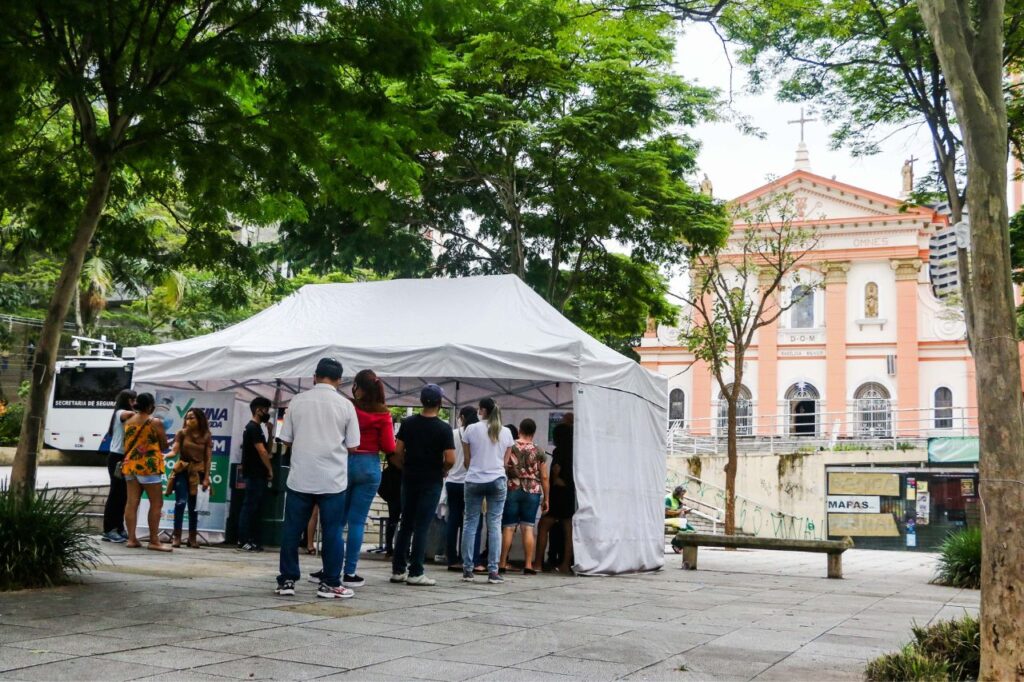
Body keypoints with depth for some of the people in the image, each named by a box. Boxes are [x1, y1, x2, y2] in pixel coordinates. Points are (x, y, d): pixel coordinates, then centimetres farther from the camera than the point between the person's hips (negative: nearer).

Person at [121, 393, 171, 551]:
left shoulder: (128, 421, 9)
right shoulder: (156, 422, -9)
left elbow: (126, 444, 17)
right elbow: (164, 447, -3)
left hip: (130, 465, 7)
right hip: (148, 466, -7)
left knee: (132, 502, 6)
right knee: (156, 504, 0)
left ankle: (131, 538, 6)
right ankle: (154, 541, -1)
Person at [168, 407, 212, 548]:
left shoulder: (206, 437, 3)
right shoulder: (182, 433, 1)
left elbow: (208, 459, 2)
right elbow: (174, 451, -9)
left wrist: (206, 478, -4)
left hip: (197, 473, 1)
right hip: (182, 471, -1)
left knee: (194, 506, 4)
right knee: (181, 502, -14)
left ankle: (192, 538, 12)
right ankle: (177, 536, -7)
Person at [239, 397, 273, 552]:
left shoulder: (254, 427, 18)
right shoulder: (254, 428, -13)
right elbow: (262, 451, -16)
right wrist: (270, 470, -10)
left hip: (256, 474, 10)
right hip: (255, 474, -10)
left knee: (253, 507, 10)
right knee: (250, 506, -8)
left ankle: (252, 540, 13)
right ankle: (245, 541, -7)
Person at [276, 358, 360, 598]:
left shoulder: (297, 401, 1)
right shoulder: (345, 405, -3)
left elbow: (286, 439, 5)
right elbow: (352, 444, -1)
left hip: (300, 477, 2)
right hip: (333, 479, -1)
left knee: (292, 529, 10)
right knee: (332, 532, 5)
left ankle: (287, 580, 14)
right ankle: (330, 584, 7)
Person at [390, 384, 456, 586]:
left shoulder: (407, 423, 1)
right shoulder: (443, 429, -10)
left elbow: (397, 451, -2)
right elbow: (450, 460, -15)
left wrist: (405, 468, 13)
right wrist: (442, 471, 4)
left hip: (409, 479, 4)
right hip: (431, 482, -4)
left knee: (405, 525, 12)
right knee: (421, 527, -1)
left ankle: (398, 570, 14)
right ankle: (415, 573, 0)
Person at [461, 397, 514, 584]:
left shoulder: (471, 429, 0)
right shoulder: (506, 432, 5)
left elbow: (467, 460, 6)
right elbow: (505, 461, 11)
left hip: (474, 480, -1)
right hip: (497, 480, 1)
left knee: (470, 523, 5)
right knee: (494, 525, 1)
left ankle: (467, 569, 5)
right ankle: (493, 571, -2)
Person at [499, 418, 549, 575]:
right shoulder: (538, 451, 2)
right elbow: (544, 477, 3)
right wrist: (546, 499, 9)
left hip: (512, 490, 0)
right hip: (532, 491, 0)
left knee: (508, 527, 3)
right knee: (528, 528, 1)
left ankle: (502, 564, 6)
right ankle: (528, 565, -1)